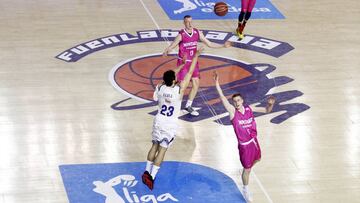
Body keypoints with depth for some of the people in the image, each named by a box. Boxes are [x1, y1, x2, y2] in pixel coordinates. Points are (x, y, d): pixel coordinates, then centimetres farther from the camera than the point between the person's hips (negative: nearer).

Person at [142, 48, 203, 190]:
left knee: (155, 145, 19)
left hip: (159, 121, 4)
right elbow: (190, 73, -13)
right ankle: (151, 176, -4)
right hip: (170, 125, -4)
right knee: (162, 149, 1)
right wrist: (196, 56, -4)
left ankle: (147, 172, 19)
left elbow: (168, 78, 12)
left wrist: (180, 67, 23)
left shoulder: (160, 88, -11)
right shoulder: (179, 90, -21)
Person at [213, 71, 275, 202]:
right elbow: (222, 98, -29)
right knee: (247, 169, 5)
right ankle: (245, 190, 27)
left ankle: (247, 168, 60)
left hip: (254, 140, 5)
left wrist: (270, 104, -20)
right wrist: (217, 84, -39)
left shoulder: (249, 109, -5)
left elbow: (266, 111, 3)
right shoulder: (233, 111, -18)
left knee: (257, 159, 29)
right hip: (244, 145, -5)